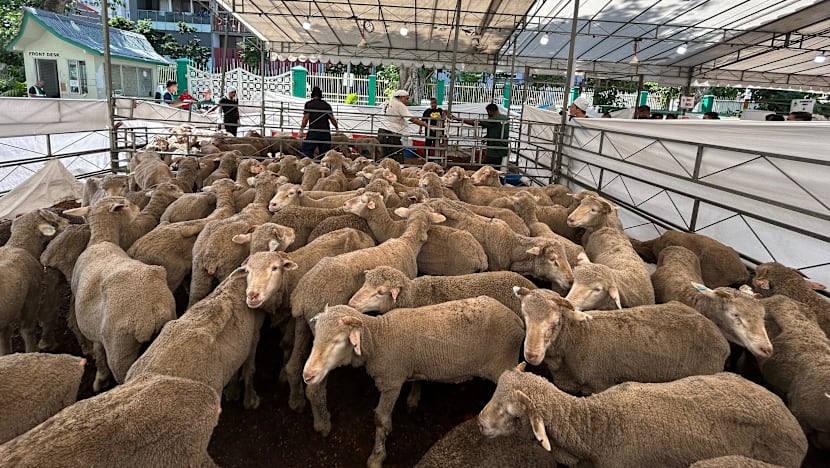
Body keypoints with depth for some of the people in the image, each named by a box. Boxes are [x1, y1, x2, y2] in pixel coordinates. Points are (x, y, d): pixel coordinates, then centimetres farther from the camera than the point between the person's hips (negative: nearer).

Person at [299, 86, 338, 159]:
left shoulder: (308, 104, 3)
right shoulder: (327, 105, 11)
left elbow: (306, 118, -5)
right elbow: (332, 119, 11)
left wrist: (301, 130, -1)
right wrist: (337, 128, 27)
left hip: (313, 132, -3)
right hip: (326, 132, 3)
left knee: (306, 150, 3)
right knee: (324, 153, 9)